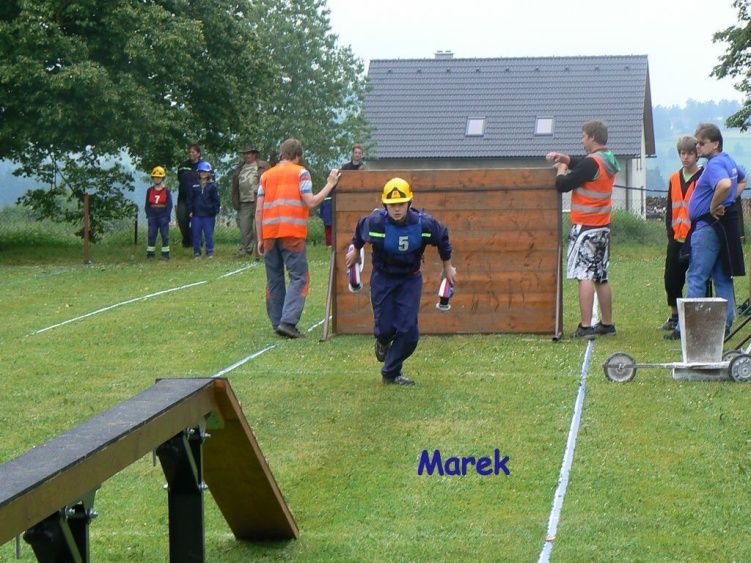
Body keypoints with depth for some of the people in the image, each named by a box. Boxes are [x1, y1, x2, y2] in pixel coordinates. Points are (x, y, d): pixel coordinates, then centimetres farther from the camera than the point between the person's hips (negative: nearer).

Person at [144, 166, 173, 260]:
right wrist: (148, 215, 0)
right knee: (151, 235, 1)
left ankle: (165, 254, 3)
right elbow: (147, 204, 10)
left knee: (165, 235, -1)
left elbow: (169, 204, -1)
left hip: (163, 216, -2)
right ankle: (150, 254, 4)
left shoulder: (166, 190, 0)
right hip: (152, 216, 2)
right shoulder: (150, 190, 7)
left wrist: (167, 216, -9)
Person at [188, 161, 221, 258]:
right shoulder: (194, 186, 7)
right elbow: (190, 199, 9)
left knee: (209, 235, 3)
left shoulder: (212, 186, 1)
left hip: (209, 215, -2)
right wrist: (190, 211, 3)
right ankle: (197, 252, 12)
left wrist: (216, 211, -3)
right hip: (196, 215, 2)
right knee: (196, 234, 5)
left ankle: (210, 252, 11)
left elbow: (216, 200, 3)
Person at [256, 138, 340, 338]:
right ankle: (288, 322, -16)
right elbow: (311, 203, -6)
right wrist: (330, 184, 4)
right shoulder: (300, 173, 4)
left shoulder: (266, 175, 16)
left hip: (269, 233, 5)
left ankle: (277, 322, 12)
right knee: (299, 278, -3)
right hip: (292, 233, -5)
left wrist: (260, 239, 14)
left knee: (274, 280, 12)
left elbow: (259, 210, 10)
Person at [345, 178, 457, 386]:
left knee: (408, 329, -9)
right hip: (382, 278, -1)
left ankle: (391, 373, 8)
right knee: (385, 327, -2)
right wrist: (355, 250, 21)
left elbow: (443, 237, 2)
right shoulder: (375, 222, -23)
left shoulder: (424, 224, -21)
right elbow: (360, 229, 3)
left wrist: (447, 266, 13)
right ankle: (383, 342, 38)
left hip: (410, 279, 1)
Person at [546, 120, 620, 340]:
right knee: (601, 278, 14)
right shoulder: (609, 162, 12)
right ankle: (607, 324, 18)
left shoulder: (591, 163, -17)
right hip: (603, 227, 9)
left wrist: (561, 170, 2)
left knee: (584, 275, -10)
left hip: (585, 227, -9)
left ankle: (586, 327, -14)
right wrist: (564, 158, 14)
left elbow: (563, 185, -17)